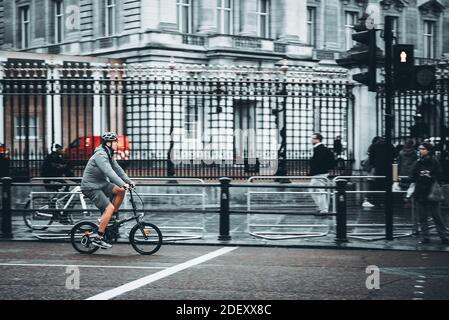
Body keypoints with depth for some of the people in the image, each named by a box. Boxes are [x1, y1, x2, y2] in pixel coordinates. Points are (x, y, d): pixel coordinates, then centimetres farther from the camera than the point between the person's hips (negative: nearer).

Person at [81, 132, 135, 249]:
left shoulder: (108, 154, 9)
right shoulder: (100, 155, -22)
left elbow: (117, 169, 12)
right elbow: (109, 172, -34)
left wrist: (129, 181, 3)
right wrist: (123, 184, -40)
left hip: (102, 184, 9)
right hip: (91, 187, -9)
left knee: (120, 191, -5)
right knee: (109, 208, -18)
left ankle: (112, 217, 7)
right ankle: (98, 238, -14)